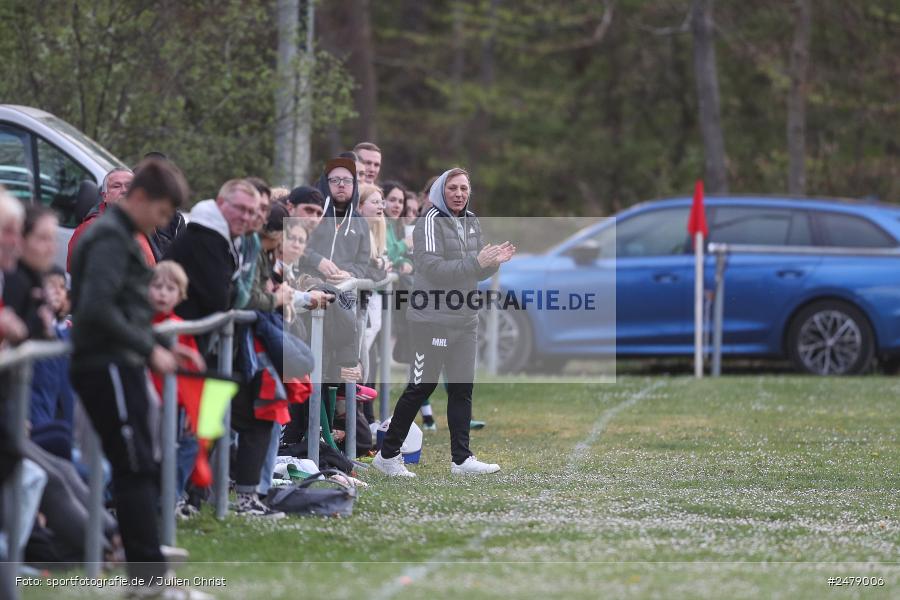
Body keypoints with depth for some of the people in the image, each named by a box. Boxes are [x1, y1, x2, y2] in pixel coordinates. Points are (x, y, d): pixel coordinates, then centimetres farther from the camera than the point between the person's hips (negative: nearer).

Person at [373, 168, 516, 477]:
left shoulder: (472, 222, 12)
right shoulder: (430, 222, -11)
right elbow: (434, 270, -20)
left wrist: (493, 262, -4)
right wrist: (476, 262, -25)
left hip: (465, 320, 7)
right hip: (433, 320, -7)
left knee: (462, 388, 6)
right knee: (420, 387, -2)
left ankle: (461, 458, 11)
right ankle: (387, 454, 8)